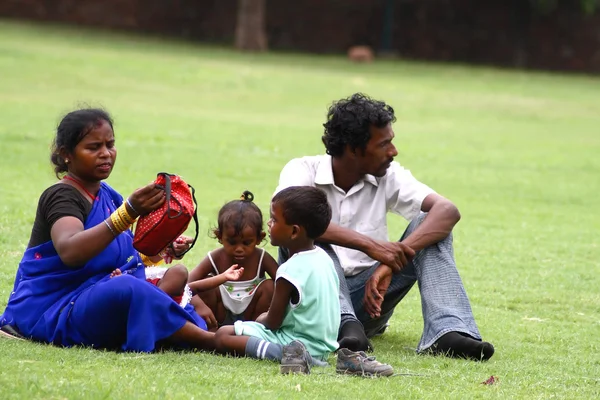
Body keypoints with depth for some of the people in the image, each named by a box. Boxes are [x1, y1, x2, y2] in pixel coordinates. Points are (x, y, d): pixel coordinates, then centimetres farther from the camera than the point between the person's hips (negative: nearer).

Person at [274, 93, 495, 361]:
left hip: (367, 296, 3)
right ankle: (345, 326, -46)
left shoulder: (389, 176, 1)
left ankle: (446, 333, -33)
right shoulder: (303, 171, -8)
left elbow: (448, 211, -14)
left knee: (429, 225, -12)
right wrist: (369, 245, -39)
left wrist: (392, 262, -30)